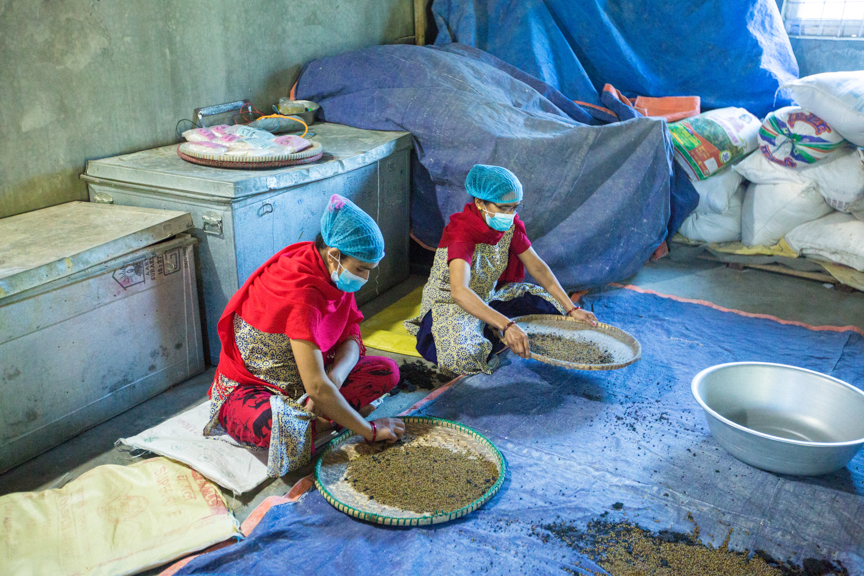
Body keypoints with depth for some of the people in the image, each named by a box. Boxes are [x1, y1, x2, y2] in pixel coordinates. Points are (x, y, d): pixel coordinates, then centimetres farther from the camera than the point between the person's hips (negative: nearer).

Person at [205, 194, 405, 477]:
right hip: (248, 388, -8)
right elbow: (316, 386, -35)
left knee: (387, 370, -10)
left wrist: (334, 379, -24)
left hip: (298, 380, 8)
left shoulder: (335, 275, -7)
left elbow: (351, 338, -2)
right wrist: (369, 431, -26)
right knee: (291, 437, -41)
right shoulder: (300, 295, -33)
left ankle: (313, 416, -10)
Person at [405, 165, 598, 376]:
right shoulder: (461, 234, -31)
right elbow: (459, 292, -46)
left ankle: (483, 337, -4)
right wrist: (507, 326, -55)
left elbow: (538, 267, -1)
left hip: (487, 300, 7)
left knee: (550, 303, -2)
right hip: (448, 306, -7)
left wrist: (571, 309, -8)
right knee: (466, 355, -36)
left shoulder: (510, 226, -9)